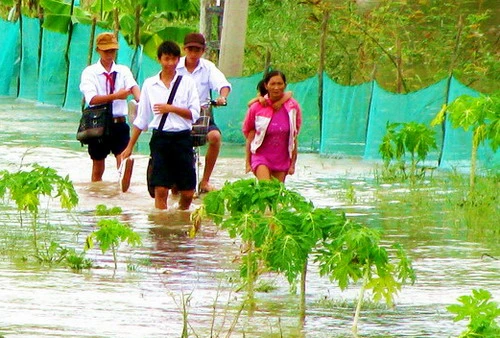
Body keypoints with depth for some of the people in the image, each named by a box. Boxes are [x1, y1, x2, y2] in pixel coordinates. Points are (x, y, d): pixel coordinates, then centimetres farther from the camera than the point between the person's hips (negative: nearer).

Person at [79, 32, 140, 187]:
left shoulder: (123, 71, 8)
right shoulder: (90, 72, 1)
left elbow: (133, 86, -13)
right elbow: (92, 99, -14)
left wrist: (140, 100, -35)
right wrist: (115, 96, -27)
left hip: (119, 123, 1)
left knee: (127, 161, -15)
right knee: (98, 168, 8)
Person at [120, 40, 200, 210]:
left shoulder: (187, 83, 5)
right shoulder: (150, 84, 7)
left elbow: (194, 114, -1)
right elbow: (141, 118, 12)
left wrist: (171, 108, -11)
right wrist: (130, 146, 12)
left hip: (182, 139, 0)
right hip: (160, 138, 0)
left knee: (188, 192, 1)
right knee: (160, 189, -7)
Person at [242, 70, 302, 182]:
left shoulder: (292, 107, -2)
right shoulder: (257, 107, -6)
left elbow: (294, 138, 2)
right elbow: (250, 137, 2)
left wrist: (293, 164, 3)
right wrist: (248, 162, 3)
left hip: (282, 159, 2)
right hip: (261, 156, -2)